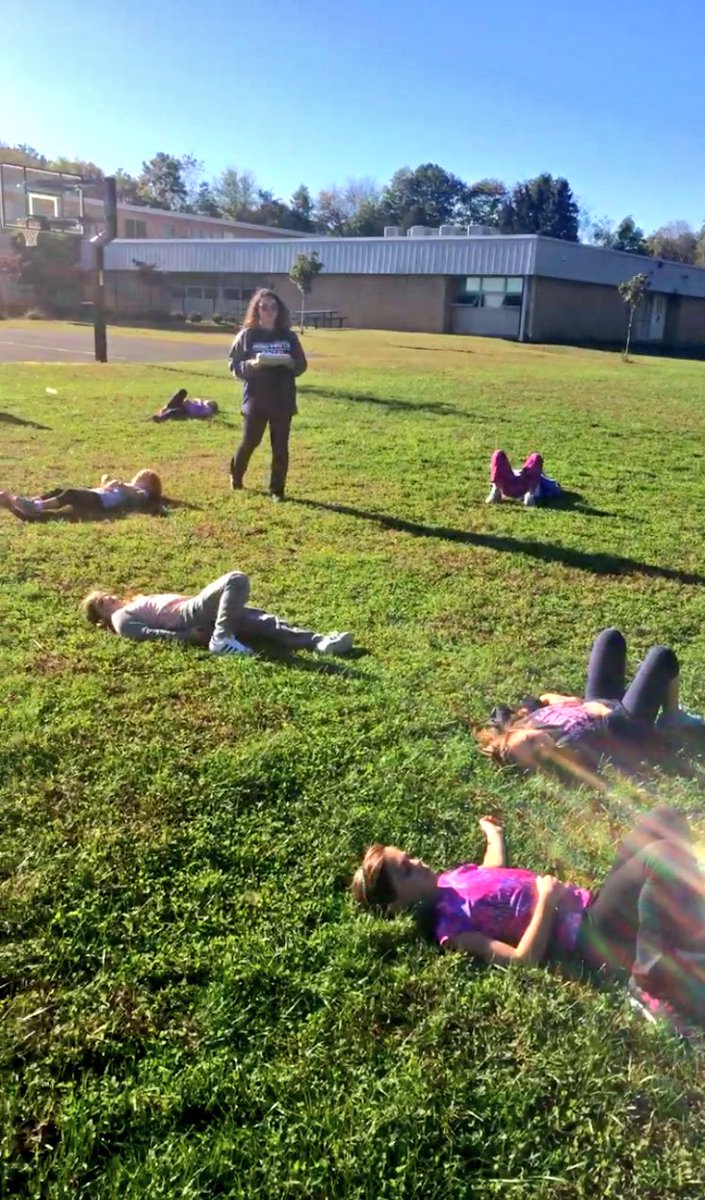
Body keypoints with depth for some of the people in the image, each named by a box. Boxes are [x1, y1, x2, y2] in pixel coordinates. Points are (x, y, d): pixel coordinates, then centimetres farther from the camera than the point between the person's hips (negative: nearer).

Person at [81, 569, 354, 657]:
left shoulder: (137, 602, 33)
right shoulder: (121, 618, 7)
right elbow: (147, 633, -9)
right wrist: (188, 636, -20)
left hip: (197, 610, 8)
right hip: (190, 615, -8)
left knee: (262, 620, -7)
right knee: (236, 580, -24)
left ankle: (319, 641, -18)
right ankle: (221, 640, -24)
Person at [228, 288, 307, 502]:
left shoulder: (288, 336, 3)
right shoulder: (247, 335, -3)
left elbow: (301, 365, 6)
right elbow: (234, 365, -3)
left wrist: (290, 363, -15)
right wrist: (252, 364, -21)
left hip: (282, 400, 2)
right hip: (256, 399, -2)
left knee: (280, 447, 2)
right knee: (250, 442, 10)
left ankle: (277, 489, 12)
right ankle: (236, 475, 36)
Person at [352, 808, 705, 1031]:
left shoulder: (450, 878, 10)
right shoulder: (449, 926, -17)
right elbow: (523, 958, -23)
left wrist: (494, 834, 41)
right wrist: (546, 901, -22)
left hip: (592, 904, 9)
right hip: (593, 937, -9)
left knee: (665, 819, 1)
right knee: (664, 856, -29)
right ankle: (656, 985, -18)